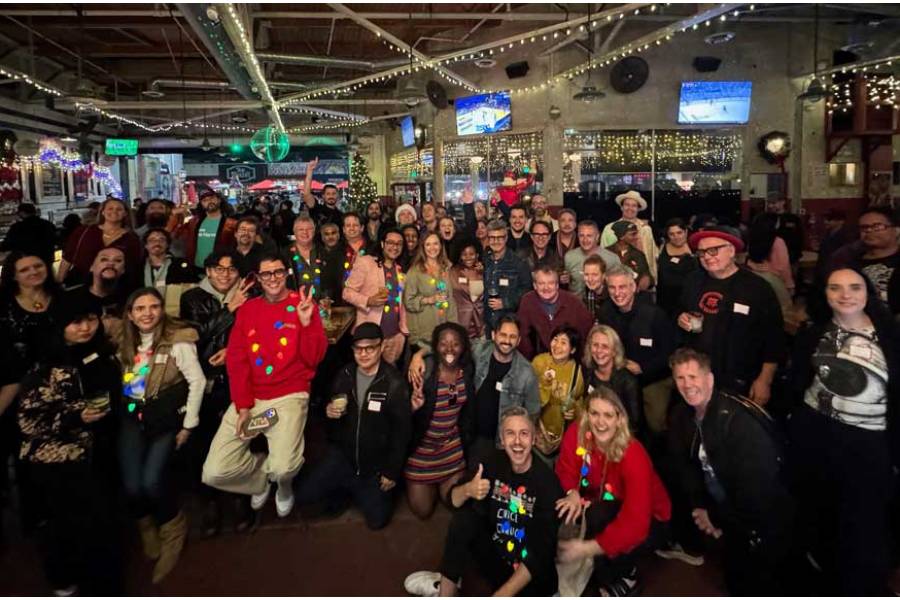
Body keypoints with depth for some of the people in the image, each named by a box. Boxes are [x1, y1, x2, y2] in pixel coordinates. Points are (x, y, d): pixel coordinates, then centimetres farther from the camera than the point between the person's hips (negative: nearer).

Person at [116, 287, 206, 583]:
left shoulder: (177, 340, -11)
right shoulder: (124, 342, 6)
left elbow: (197, 381, -11)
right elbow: (116, 380, 13)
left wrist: (188, 425, -10)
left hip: (166, 418, -4)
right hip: (133, 417, 4)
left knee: (152, 480, -21)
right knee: (132, 485, -11)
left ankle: (173, 528, 11)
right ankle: (147, 528, 23)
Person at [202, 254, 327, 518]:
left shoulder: (303, 305, 1)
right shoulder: (247, 309, 10)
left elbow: (313, 359, -6)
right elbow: (235, 359, 4)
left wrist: (306, 323, -23)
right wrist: (243, 406, -6)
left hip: (289, 396, -3)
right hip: (248, 398, 4)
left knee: (283, 468, -26)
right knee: (213, 474, -8)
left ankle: (283, 485, 15)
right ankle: (262, 476, 26)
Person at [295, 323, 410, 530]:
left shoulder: (395, 383, -19)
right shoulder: (344, 375, -2)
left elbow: (401, 431, -15)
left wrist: (392, 472, -11)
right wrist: (328, 412, -12)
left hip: (376, 464, -4)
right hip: (342, 455, 4)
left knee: (377, 519, 0)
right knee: (301, 494, -4)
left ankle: (362, 489, 31)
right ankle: (346, 488, 23)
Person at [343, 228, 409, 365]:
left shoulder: (401, 270, 14)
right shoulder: (365, 262, -3)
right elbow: (347, 292, -6)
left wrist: (405, 328, 13)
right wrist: (368, 301, -22)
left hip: (396, 335, 5)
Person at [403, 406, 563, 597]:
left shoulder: (547, 482, -23)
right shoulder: (492, 461, -11)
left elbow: (541, 551, -23)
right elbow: (454, 500, -4)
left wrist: (501, 594, -29)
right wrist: (467, 490, -28)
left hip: (533, 574, -5)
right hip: (495, 550, 5)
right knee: (464, 516, -14)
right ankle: (447, 589, 1)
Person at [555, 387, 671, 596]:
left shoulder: (633, 456, -34)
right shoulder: (576, 432, -21)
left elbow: (635, 524, -37)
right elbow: (566, 469, -8)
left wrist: (588, 548, -43)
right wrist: (573, 493, -31)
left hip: (649, 519, -5)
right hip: (608, 505, 5)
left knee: (598, 518, -31)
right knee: (564, 511, -22)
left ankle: (626, 579, 2)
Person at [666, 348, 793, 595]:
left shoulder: (740, 420, -30)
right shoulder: (681, 415, -6)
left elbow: (757, 487, -30)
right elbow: (682, 464, 2)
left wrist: (718, 518, -19)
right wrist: (699, 507, -10)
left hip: (763, 520, -7)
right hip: (728, 512, 7)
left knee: (756, 585, 3)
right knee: (735, 579, 21)